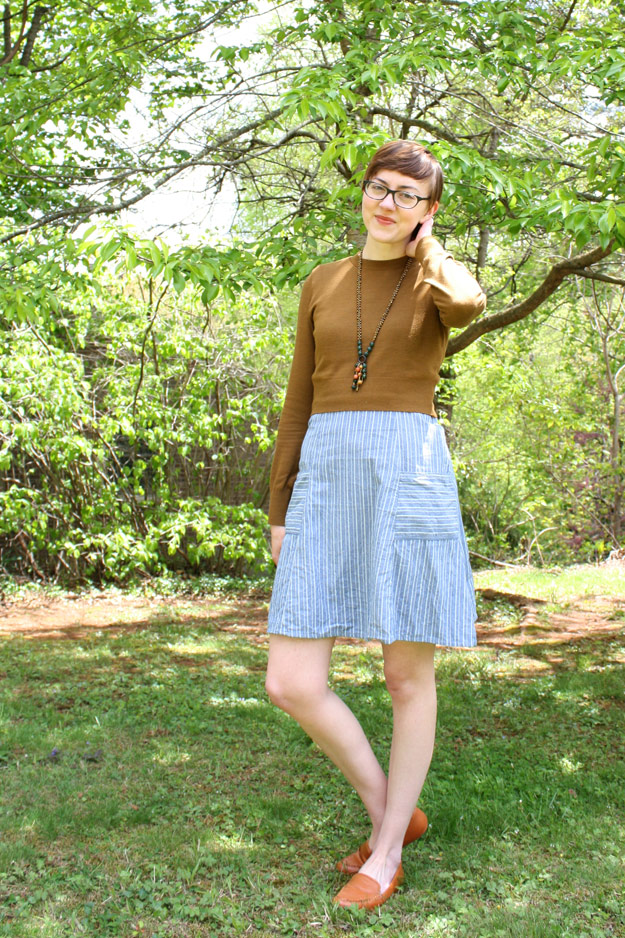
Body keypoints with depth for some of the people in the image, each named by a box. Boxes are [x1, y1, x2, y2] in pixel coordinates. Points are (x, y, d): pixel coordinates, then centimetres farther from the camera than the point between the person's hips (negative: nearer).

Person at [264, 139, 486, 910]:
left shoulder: (443, 275, 8)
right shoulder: (322, 284, 18)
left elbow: (467, 307, -21)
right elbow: (299, 403, 17)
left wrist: (423, 247, -4)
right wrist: (279, 510, 14)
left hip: (409, 477, -3)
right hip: (327, 482, 4)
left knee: (408, 677, 3)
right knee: (291, 685, -4)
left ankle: (386, 854, 20)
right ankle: (392, 811, 19)